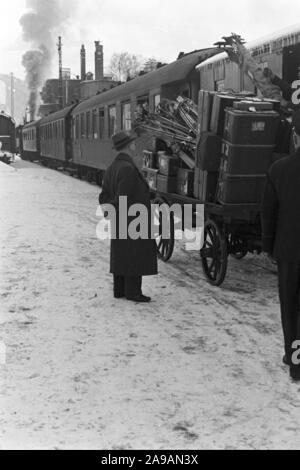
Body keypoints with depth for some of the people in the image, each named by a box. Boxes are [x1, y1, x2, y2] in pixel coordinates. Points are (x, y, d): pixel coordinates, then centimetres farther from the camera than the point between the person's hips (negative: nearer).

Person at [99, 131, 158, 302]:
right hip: (133, 223, -9)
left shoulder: (112, 168, 9)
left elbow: (104, 197, 9)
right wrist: (110, 208, -10)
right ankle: (133, 292, 3)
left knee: (121, 256, 13)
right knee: (136, 256, -1)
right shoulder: (128, 168, -21)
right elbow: (122, 197, -23)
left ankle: (120, 290, 20)